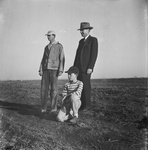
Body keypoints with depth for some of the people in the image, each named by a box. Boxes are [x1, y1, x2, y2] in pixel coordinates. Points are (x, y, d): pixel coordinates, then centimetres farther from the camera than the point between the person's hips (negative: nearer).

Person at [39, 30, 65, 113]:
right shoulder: (47, 47, 18)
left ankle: (54, 107, 6)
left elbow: (62, 59, -5)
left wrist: (61, 70, -15)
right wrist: (40, 70, 4)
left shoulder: (59, 46, 1)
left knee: (53, 89, -4)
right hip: (46, 69, 5)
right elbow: (43, 59, 15)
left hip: (54, 69, -5)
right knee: (44, 88, -2)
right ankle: (43, 108, 2)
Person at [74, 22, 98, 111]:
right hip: (78, 67, 7)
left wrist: (90, 67, -20)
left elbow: (94, 55, -12)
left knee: (86, 86, -6)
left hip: (86, 67, -7)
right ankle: (81, 104, 13)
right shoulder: (81, 41, 20)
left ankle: (87, 105, 4)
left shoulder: (93, 40, -4)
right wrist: (74, 67, 13)